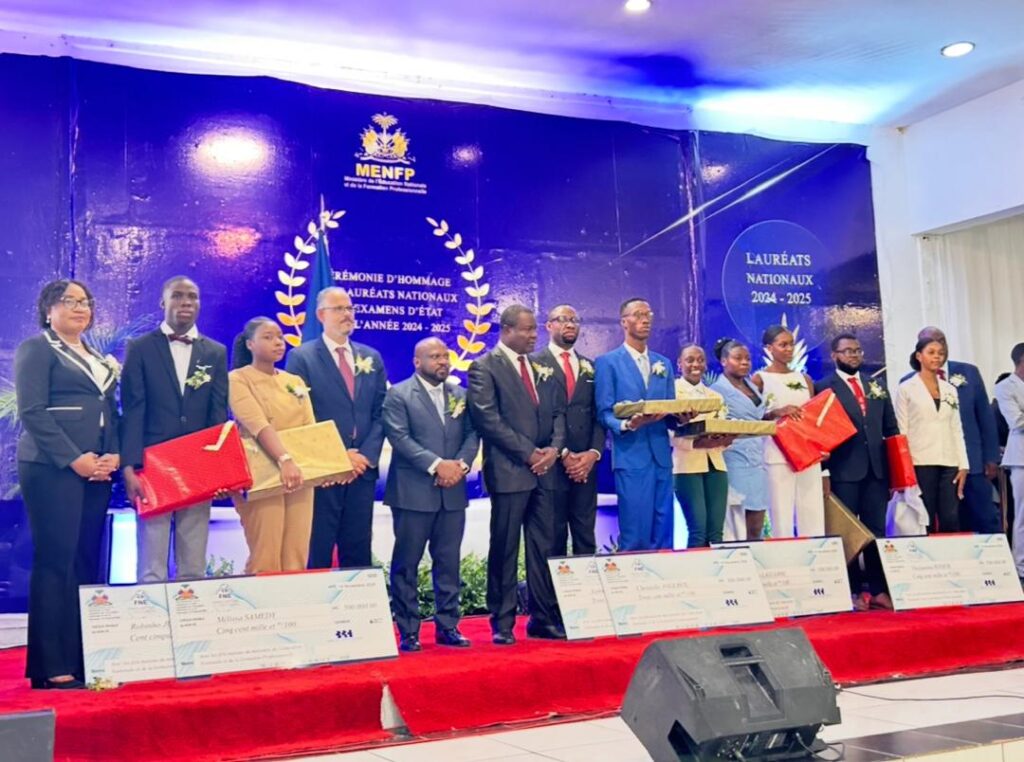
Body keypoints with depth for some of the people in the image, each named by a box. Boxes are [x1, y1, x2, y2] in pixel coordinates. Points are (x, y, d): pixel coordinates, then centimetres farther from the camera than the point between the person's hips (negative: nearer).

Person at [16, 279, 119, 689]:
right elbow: (32, 412, -9)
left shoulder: (99, 359, 21)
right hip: (53, 469, -7)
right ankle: (52, 667, -4)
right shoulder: (36, 349, 1)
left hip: (96, 471, 7)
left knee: (87, 563, 6)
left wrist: (113, 455, 1)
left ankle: (83, 659, 10)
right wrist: (74, 459, -15)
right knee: (55, 563, -8)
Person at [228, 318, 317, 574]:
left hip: (299, 474, 5)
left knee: (296, 557, 3)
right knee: (266, 559, -7)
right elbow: (258, 425, -18)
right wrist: (284, 460, -33)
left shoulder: (295, 381, 17)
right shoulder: (238, 379, -2)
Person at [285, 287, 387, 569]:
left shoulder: (371, 357, 13)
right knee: (317, 551, 1)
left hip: (363, 469, 4)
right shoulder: (301, 357, -1)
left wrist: (367, 455, -5)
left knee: (358, 551, 9)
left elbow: (380, 413, 10)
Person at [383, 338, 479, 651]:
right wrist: (437, 465, -18)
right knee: (406, 564, 2)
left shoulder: (460, 395, 14)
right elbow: (400, 438, -11)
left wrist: (461, 464, -10)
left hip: (453, 492, 5)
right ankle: (408, 631, 9)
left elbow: (472, 435, 9)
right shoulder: (398, 395, -2)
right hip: (413, 492, -4)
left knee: (449, 561, 8)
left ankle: (448, 626, 17)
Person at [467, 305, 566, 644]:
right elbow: (488, 419, -12)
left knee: (543, 547, 8)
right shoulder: (485, 368, -4)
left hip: (543, 470, 6)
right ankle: (502, 623, 11)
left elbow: (558, 412, 15)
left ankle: (543, 619, 16)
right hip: (509, 471, -6)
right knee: (504, 549, 1)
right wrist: (528, 453, -13)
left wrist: (555, 447, -4)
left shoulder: (541, 367, 16)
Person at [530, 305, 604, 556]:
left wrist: (593, 453, -5)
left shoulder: (589, 366, 16)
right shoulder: (535, 363, -1)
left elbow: (598, 414, 11)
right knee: (553, 535, 3)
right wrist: (562, 454, -13)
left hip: (586, 462, 5)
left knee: (585, 534, 8)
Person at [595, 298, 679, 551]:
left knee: (663, 531, 7)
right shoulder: (607, 362, 2)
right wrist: (627, 424, -23)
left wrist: (681, 416, -6)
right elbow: (604, 413, -5)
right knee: (635, 533, -5)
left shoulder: (664, 364, 18)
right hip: (630, 456, -5)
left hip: (661, 455, 5)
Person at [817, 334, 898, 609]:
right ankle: (852, 591, 8)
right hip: (844, 471, -4)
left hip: (877, 469, 5)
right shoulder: (824, 387, 0)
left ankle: (877, 589, 13)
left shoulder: (877, 385, 15)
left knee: (876, 530, 6)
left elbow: (891, 429, 16)